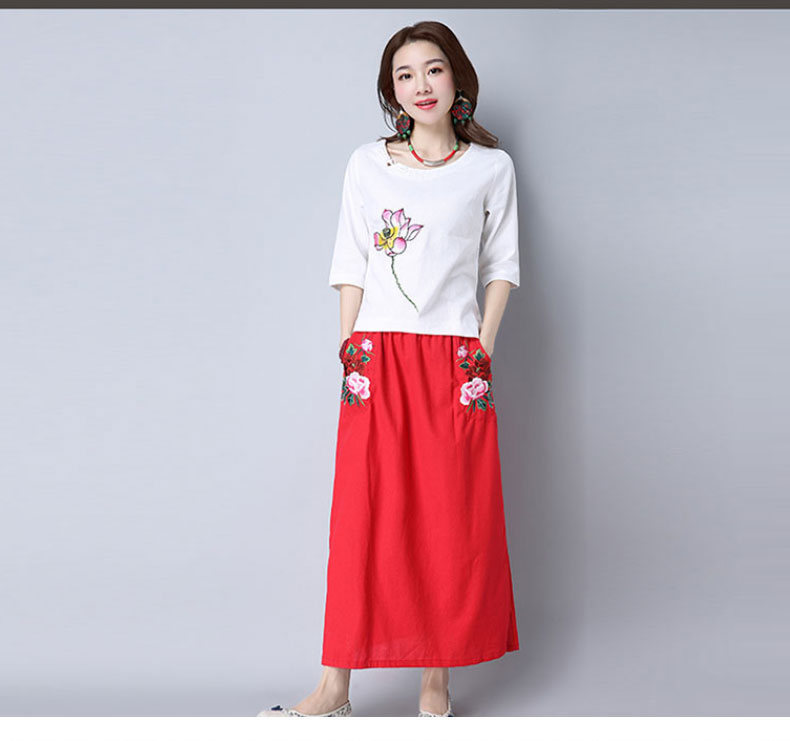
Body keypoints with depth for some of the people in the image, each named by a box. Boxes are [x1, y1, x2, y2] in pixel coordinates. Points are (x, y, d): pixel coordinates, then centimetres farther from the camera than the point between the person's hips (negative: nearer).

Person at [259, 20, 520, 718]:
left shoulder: (491, 167, 9)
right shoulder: (367, 163, 11)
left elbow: (501, 265, 10)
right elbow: (351, 264, 10)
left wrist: (483, 347, -2)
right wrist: (350, 349, 1)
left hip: (454, 359, 0)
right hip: (378, 357, 0)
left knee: (451, 520, 1)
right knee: (361, 514, -2)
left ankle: (437, 680, 13)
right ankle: (335, 687, 6)